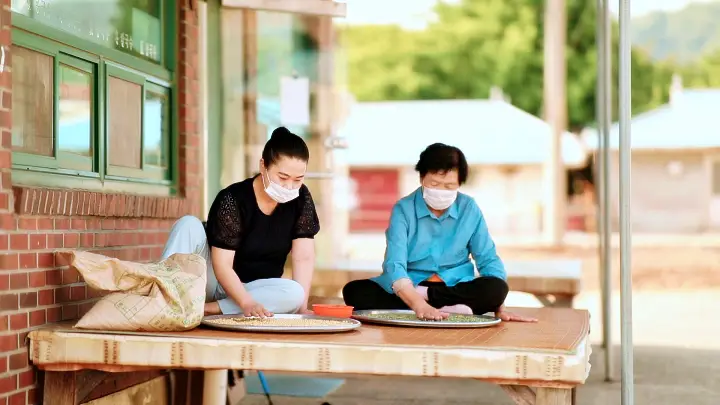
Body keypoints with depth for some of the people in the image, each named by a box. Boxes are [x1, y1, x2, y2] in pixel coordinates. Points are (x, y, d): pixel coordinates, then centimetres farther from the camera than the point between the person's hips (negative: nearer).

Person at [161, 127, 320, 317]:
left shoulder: (301, 199, -7)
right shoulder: (232, 200, -19)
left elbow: (304, 258, -11)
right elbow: (222, 264, -24)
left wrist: (302, 307, -22)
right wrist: (247, 303, -38)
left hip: (254, 288, 3)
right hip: (215, 281, -3)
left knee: (294, 292, -31)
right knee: (189, 224, -26)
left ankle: (206, 309, -30)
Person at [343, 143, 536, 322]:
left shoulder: (469, 209, 0)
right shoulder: (403, 209, -8)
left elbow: (488, 260, 5)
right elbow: (394, 264, -21)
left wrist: (499, 308, -10)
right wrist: (419, 305, -38)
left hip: (457, 289, 1)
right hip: (409, 288, -1)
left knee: (495, 288, -30)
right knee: (354, 291, -28)